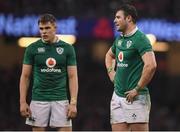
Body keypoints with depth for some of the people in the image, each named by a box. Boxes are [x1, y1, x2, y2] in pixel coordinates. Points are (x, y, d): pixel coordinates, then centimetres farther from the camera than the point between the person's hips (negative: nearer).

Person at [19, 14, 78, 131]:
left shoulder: (67, 49, 3)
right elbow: (25, 76, 6)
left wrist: (73, 103, -7)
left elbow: (72, 77, 2)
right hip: (39, 99, 0)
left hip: (60, 99, 0)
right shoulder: (33, 48, 3)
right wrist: (23, 102, -2)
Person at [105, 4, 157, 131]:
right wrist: (111, 71, 17)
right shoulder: (119, 39, 14)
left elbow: (151, 65, -25)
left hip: (135, 97, -8)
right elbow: (109, 55, 36)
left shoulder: (140, 38, -13)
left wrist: (137, 89, -19)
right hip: (117, 96, 8)